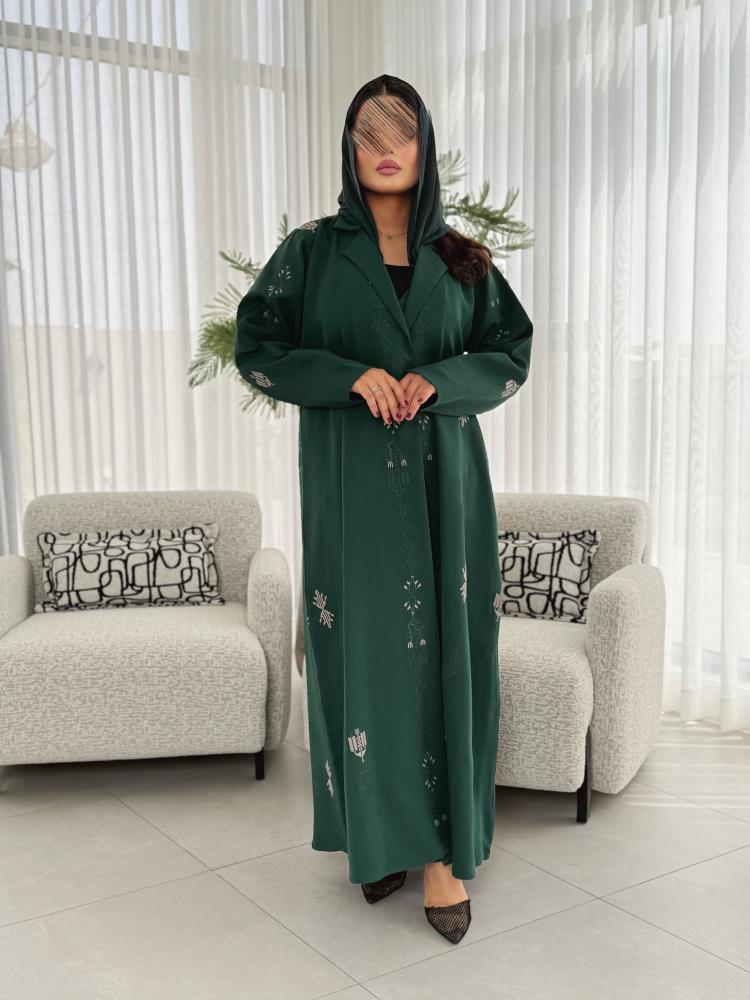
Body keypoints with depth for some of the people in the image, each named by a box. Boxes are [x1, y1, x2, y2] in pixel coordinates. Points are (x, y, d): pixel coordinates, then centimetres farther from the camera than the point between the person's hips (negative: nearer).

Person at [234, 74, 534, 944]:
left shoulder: (461, 259, 9)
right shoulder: (310, 252, 5)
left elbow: (512, 356, 7)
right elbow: (256, 348, -1)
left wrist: (439, 380, -13)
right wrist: (351, 376, -16)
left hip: (443, 482, 1)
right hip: (351, 486, -1)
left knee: (443, 650, 0)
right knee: (363, 648, 1)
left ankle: (444, 845, 9)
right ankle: (378, 830, 17)